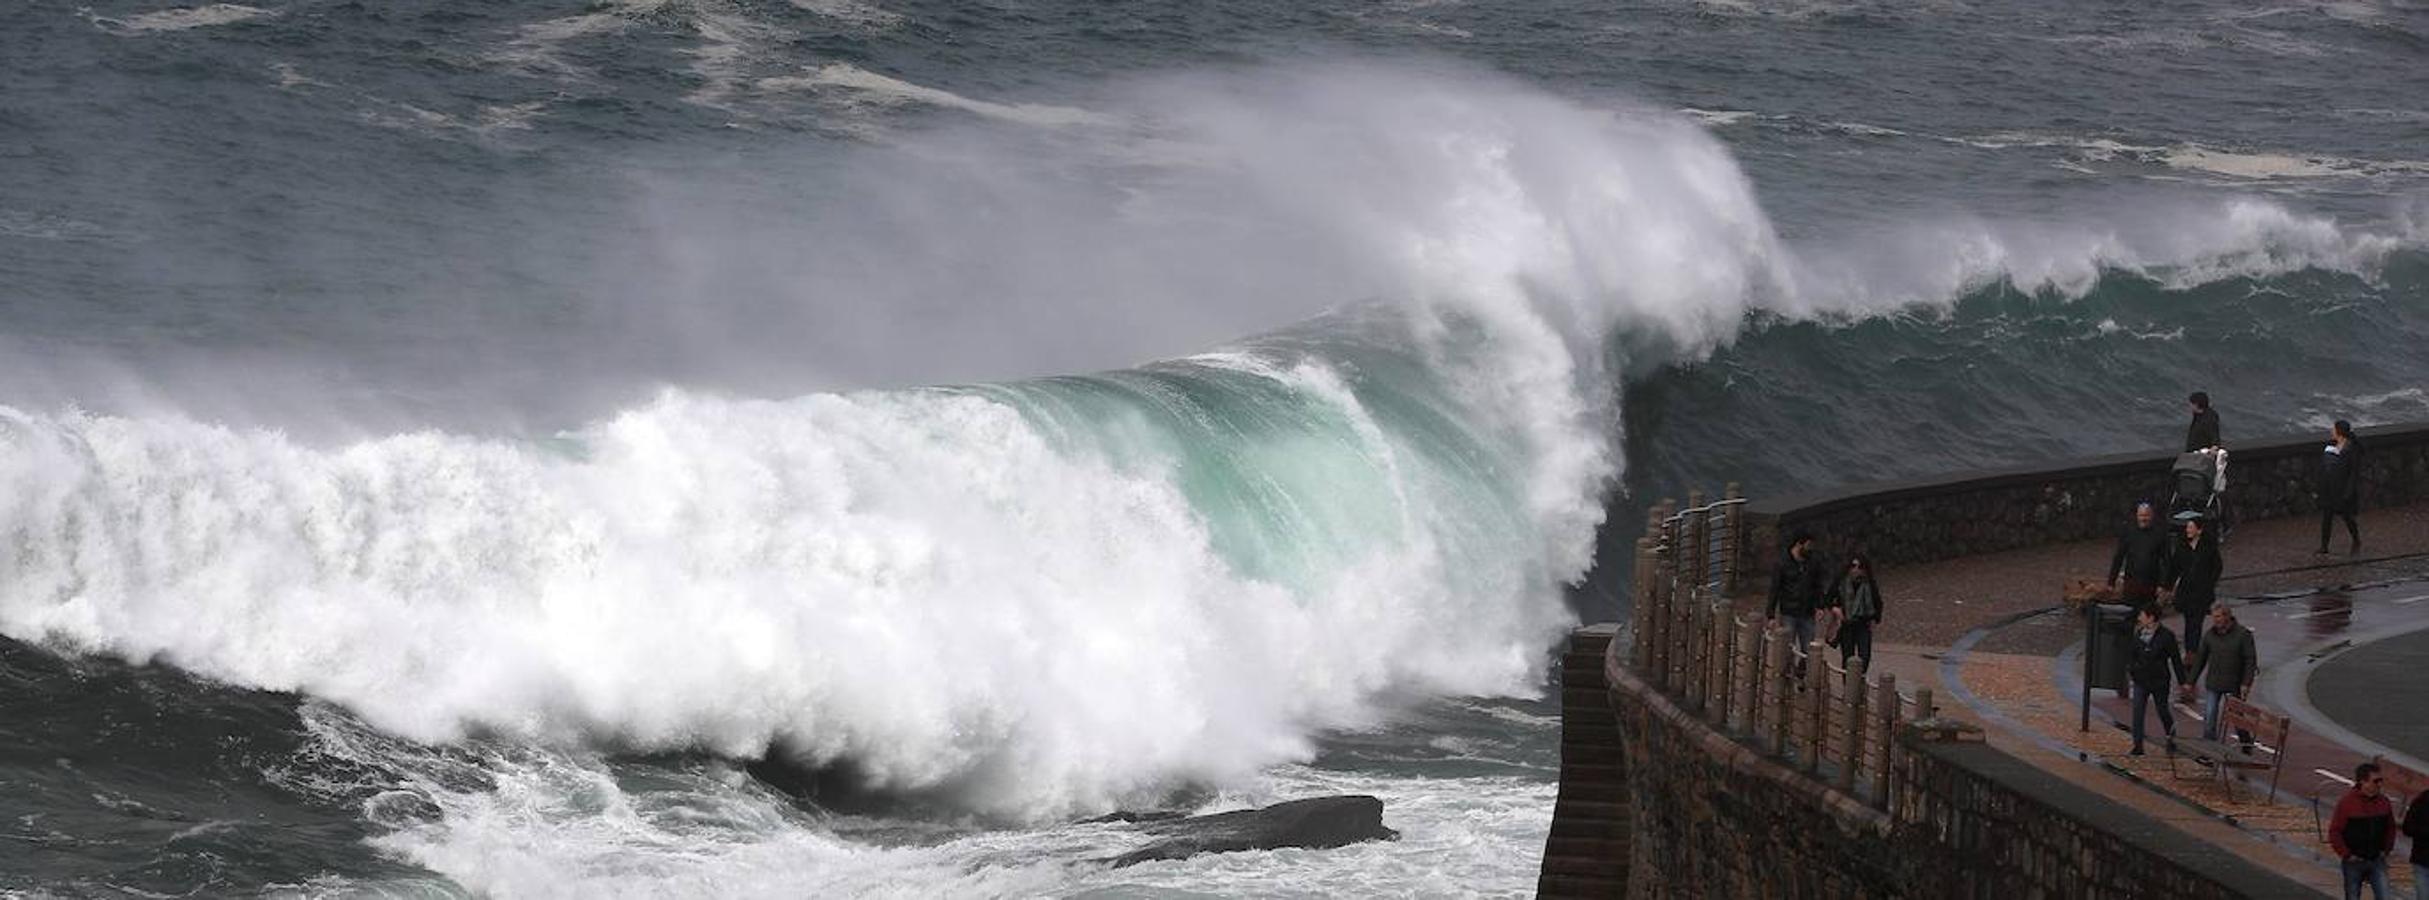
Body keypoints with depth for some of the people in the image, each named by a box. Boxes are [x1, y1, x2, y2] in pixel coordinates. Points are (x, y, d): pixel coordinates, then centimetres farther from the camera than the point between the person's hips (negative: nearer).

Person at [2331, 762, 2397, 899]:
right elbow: (2334, 832, -10)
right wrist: (2346, 855, -12)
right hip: (2354, 862, -3)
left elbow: (2390, 828, 15)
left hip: (2377, 860, 3)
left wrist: (2386, 849, 6)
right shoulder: (2347, 803, -14)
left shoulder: (2384, 802, -1)